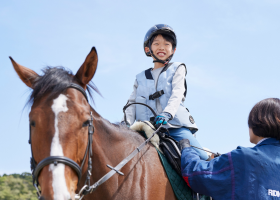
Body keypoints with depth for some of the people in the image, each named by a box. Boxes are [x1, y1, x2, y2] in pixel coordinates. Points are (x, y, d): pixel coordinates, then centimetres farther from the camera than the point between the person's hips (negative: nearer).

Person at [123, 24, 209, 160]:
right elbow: (132, 103, 17)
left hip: (175, 126, -2)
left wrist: (167, 113, -20)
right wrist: (127, 124, -5)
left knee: (203, 159, -21)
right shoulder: (140, 78, 25)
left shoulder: (177, 69, 17)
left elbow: (177, 94, 0)